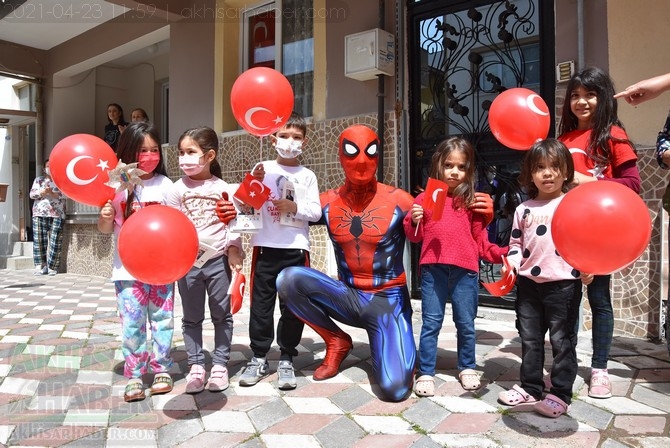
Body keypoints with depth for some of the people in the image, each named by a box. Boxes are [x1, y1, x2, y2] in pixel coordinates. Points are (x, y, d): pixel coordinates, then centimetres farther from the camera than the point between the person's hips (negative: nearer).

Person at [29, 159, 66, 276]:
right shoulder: (39, 180, 16)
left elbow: (63, 195, -2)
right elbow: (32, 194, 6)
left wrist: (52, 192, -19)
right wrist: (42, 192, -13)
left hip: (57, 214, -1)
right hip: (40, 213, 1)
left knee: (55, 240, -5)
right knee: (39, 240, -2)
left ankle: (52, 266, 0)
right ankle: (40, 266, 3)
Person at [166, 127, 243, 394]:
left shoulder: (222, 188, 0)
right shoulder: (178, 189, 1)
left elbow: (232, 222, 0)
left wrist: (234, 249, -8)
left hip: (218, 259, 0)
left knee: (221, 315, 8)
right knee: (192, 318, 10)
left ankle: (220, 364, 20)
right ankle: (196, 365, 21)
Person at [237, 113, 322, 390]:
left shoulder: (307, 176, 7)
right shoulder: (262, 169, 6)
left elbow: (316, 212, -1)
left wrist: (295, 208, -17)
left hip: (296, 248, 0)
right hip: (265, 246, 0)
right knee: (261, 304, 5)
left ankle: (286, 360, 18)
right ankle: (259, 358, 18)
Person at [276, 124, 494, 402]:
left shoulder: (398, 201, -10)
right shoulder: (327, 202, -2)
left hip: (388, 300, -3)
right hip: (348, 297, 3)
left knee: (395, 388, -23)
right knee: (288, 279, -22)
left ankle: (391, 349, 17)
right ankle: (337, 342, 2)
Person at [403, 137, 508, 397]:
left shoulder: (472, 201, 8)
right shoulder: (425, 198, 7)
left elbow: (480, 239, 9)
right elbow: (415, 237, 11)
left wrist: (500, 254, -6)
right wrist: (414, 221, -9)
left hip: (465, 270, 1)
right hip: (433, 268, -1)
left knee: (466, 323, 13)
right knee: (431, 323, 6)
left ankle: (467, 368, 33)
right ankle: (425, 373, 16)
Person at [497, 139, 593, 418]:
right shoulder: (524, 209, 10)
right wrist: (511, 264, -4)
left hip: (564, 283, -4)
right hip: (529, 283, 5)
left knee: (562, 340, 5)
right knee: (529, 338, 13)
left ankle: (560, 394, 16)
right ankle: (530, 388, 27)